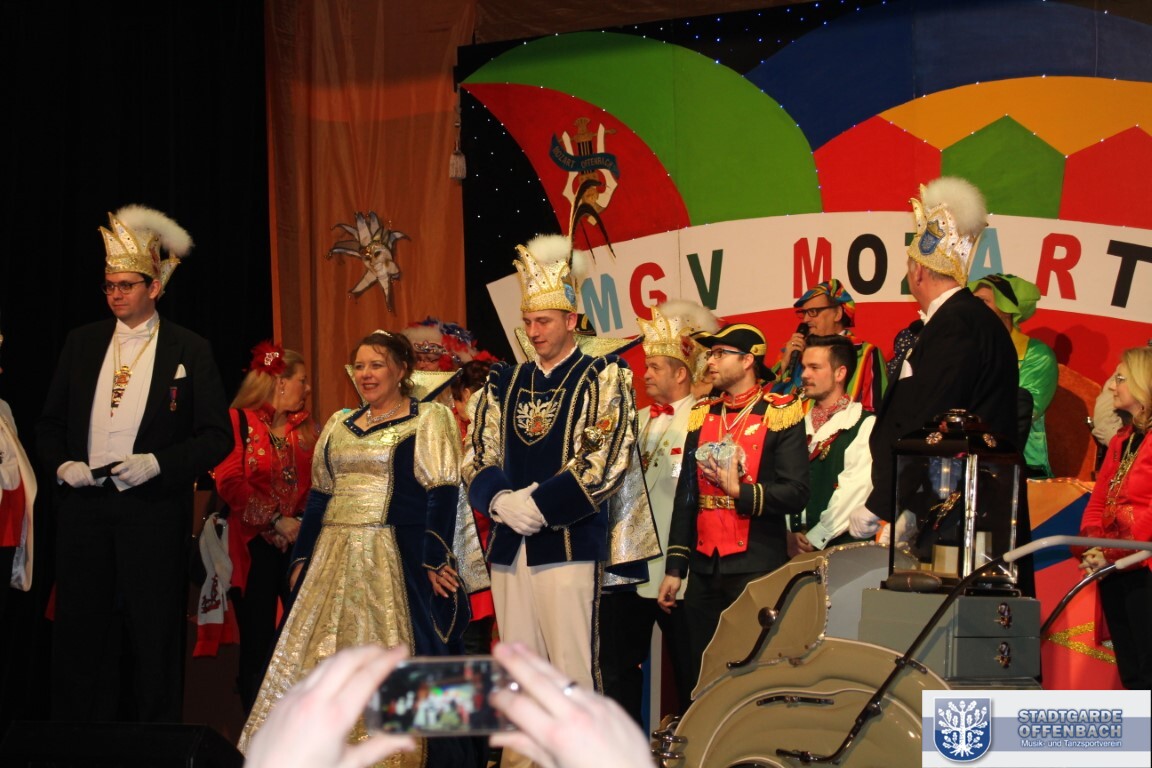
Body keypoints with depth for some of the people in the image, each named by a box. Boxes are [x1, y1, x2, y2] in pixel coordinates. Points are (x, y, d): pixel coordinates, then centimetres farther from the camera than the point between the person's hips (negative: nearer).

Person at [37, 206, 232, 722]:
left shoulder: (189, 351, 1)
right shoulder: (82, 343, 11)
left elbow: (217, 437, -2)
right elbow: (50, 423, 15)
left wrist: (157, 463, -15)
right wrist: (62, 463, -5)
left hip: (153, 510, -3)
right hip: (83, 506, 3)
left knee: (154, 639, 2)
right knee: (79, 636, 6)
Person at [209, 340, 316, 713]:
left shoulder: (306, 428, 15)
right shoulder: (239, 421, -1)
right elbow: (229, 483, -10)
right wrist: (276, 521, -13)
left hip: (300, 546, 4)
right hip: (255, 549, -4)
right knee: (257, 645, 2)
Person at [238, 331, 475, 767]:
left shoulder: (430, 420, -2)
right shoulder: (339, 423, 17)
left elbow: (442, 494, -9)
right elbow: (319, 496, 18)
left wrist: (435, 560, -17)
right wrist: (302, 558, 13)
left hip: (396, 562, -6)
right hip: (333, 560, 6)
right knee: (326, 661, 6)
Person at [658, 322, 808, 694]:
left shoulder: (780, 412, -2)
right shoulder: (703, 414, 14)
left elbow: (796, 493, -9)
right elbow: (685, 495, 15)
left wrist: (741, 491, -21)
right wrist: (674, 567, 12)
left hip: (756, 569, -5)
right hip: (704, 569, 5)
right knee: (701, 676, 7)